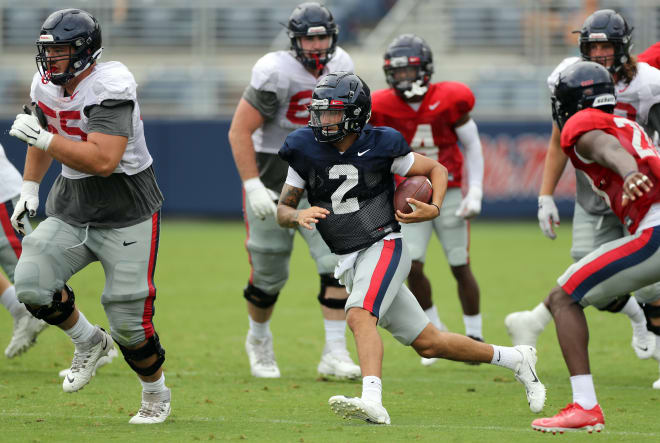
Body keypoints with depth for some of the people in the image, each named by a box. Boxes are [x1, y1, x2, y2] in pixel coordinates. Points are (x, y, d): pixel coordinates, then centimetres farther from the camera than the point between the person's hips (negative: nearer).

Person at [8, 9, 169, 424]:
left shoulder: (110, 88, -23)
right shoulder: (47, 84, 1)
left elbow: (102, 160, -33)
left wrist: (41, 138, -30)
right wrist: (30, 188, 17)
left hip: (126, 215, -6)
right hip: (71, 210, 6)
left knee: (129, 324, -5)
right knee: (31, 286, -15)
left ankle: (157, 395, 24)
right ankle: (90, 342, 13)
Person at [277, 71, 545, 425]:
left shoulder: (379, 147, -9)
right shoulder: (306, 151, -1)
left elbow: (437, 170, 6)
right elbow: (282, 212, 3)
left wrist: (433, 209, -13)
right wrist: (298, 216, -21)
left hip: (384, 247, -5)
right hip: (350, 262, 5)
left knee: (359, 316, -32)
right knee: (427, 343, 8)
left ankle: (372, 402, -46)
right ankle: (516, 359, 24)